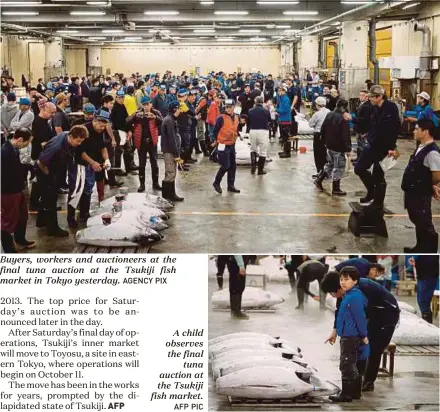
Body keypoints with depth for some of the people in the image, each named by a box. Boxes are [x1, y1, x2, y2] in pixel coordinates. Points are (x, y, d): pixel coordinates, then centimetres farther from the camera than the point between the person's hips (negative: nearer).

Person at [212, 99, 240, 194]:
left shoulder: (236, 117, 4)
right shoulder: (221, 118, -16)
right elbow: (215, 131, -10)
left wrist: (234, 138, 11)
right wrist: (219, 141, -1)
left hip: (232, 145, 7)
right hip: (223, 145, -7)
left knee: (233, 166, 10)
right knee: (225, 166, -8)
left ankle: (231, 185, 20)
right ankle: (216, 183, 11)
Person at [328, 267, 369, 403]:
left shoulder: (354, 296, -19)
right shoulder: (349, 295, 12)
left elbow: (360, 317, -18)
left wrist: (364, 335, -14)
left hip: (351, 337, -10)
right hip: (348, 337, 10)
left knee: (346, 365, -5)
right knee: (353, 365, 16)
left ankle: (346, 394, 0)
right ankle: (355, 392, 25)